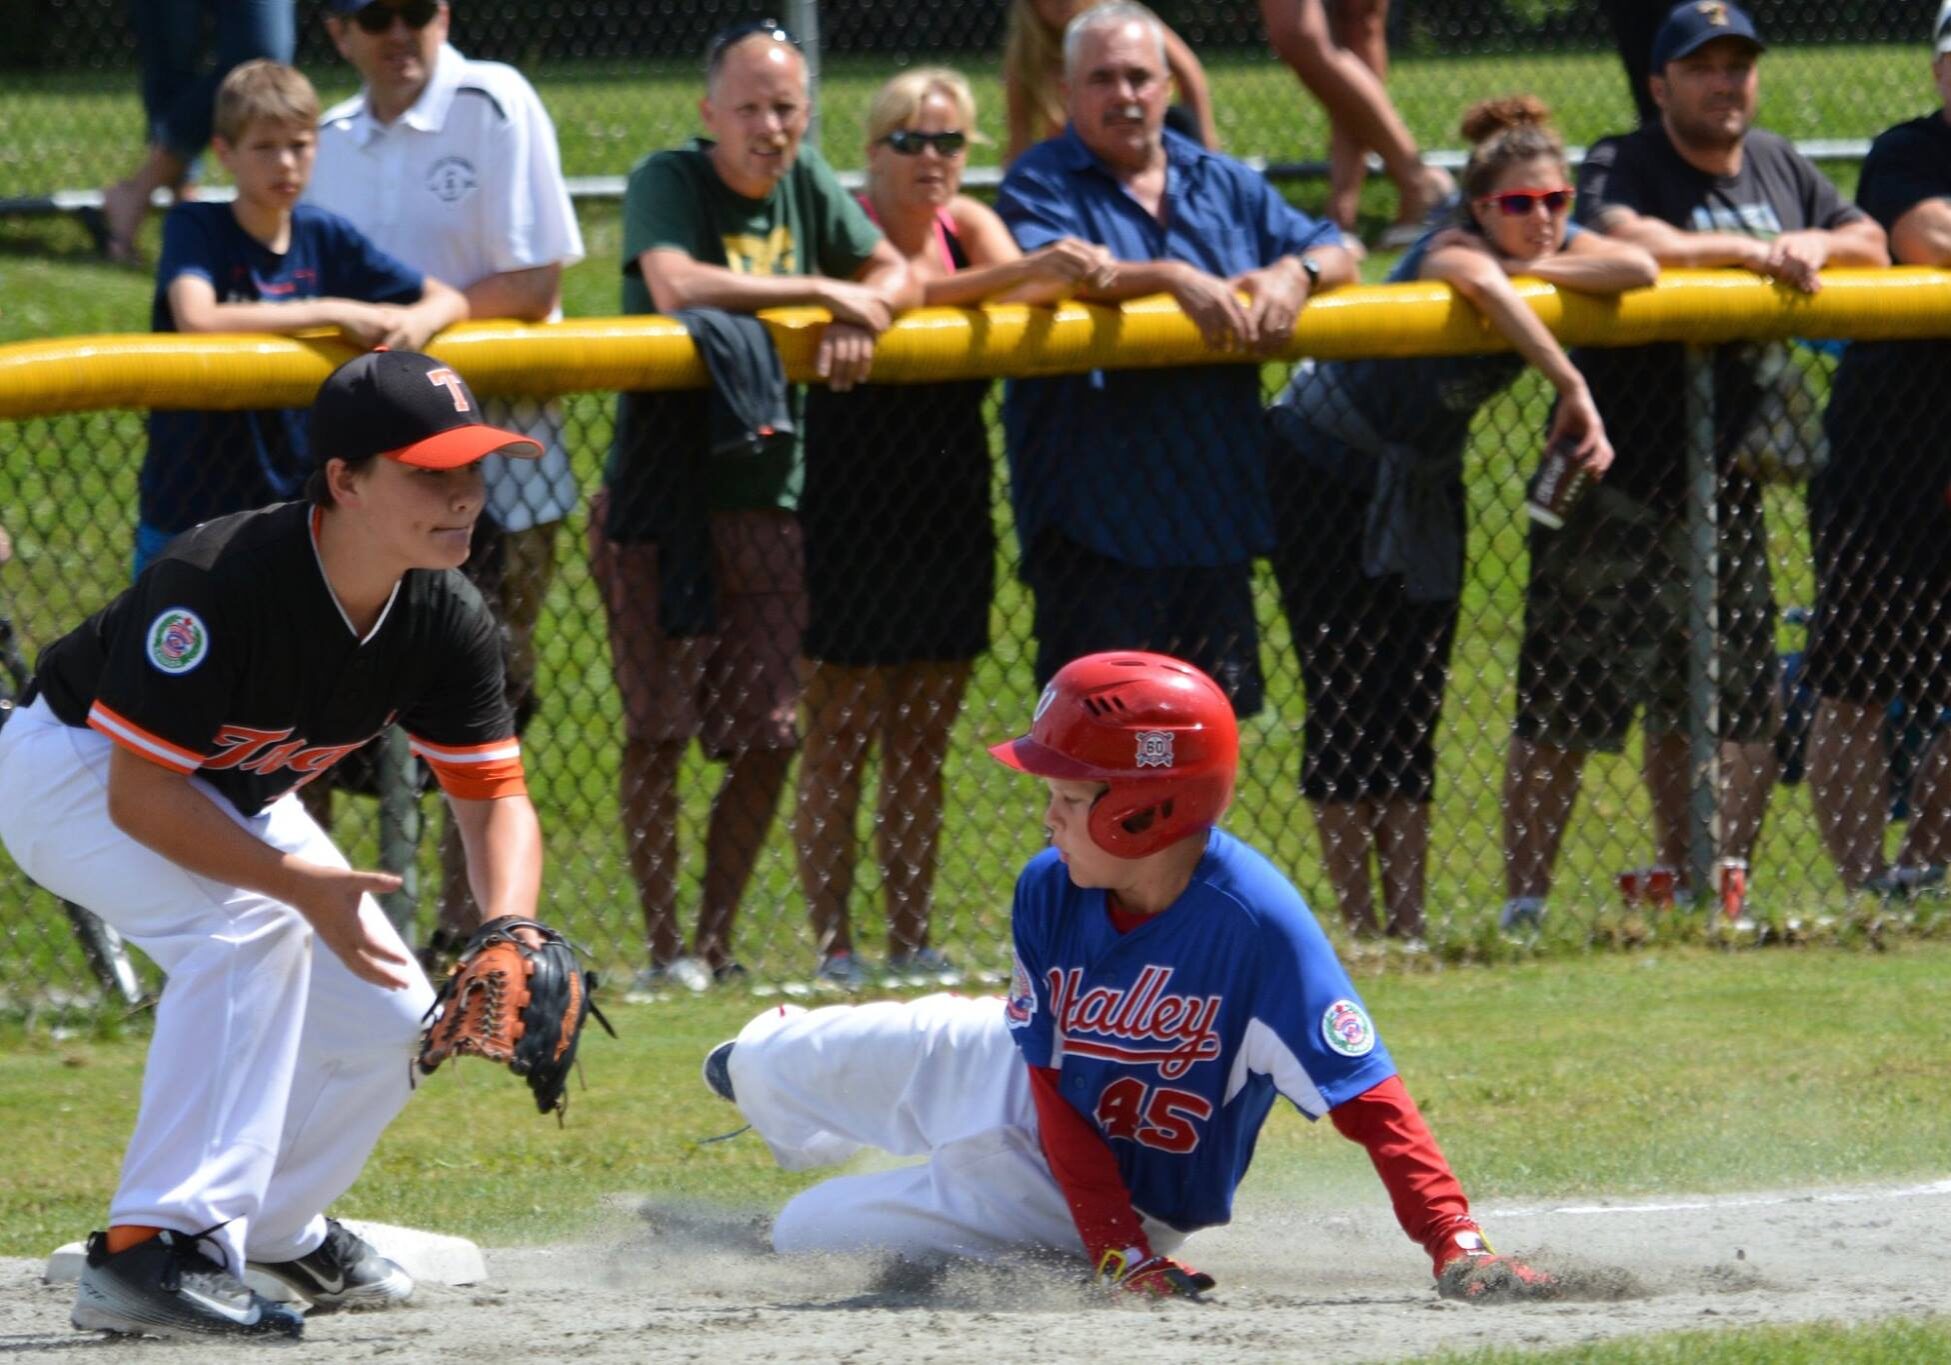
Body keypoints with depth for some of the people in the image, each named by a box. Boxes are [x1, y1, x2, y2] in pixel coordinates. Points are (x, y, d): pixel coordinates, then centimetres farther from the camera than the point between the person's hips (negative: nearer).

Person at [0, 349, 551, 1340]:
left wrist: (509, 933, -33)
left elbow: (494, 796, -12)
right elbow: (140, 794, -35)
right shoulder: (219, 586, -37)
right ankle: (154, 1252, -34)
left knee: (387, 1021, 2)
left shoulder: (447, 623, -17)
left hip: (235, 798, 8)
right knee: (247, 922, -34)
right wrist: (301, 883, -42)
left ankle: (274, 1228, 30)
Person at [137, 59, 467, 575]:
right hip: (191, 514, -4)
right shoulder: (194, 228, -9)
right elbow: (197, 319, -29)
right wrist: (333, 312, -26)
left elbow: (450, 300, 9)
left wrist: (420, 320, -17)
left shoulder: (325, 237, 4)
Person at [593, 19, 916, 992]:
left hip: (767, 501, 6)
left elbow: (893, 272, 15)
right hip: (658, 498, -6)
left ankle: (715, 945, 16)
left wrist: (861, 313, -9)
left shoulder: (804, 182, 8)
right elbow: (676, 285, -27)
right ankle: (664, 949, 2)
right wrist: (815, 292, -19)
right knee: (659, 727, -5)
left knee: (766, 739, 4)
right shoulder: (667, 182, -10)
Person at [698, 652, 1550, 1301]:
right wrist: (1123, 1255, -29)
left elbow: (1368, 1099, -37)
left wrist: (1457, 1246, -48)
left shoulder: (1255, 924, -37)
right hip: (1013, 1080, 5)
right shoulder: (1049, 893, -20)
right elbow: (1057, 1092, -17)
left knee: (806, 1238, 4)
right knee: (758, 1068, 22)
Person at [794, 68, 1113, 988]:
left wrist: (1067, 276, -33)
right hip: (851, 519, -6)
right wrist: (1023, 273, -44)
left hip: (949, 515, 6)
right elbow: (909, 291, -29)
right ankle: (832, 947, -1)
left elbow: (1017, 291, -11)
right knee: (843, 734, -4)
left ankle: (911, 942, 14)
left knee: (922, 740, 9)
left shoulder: (967, 221, 8)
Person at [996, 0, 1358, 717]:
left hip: (1210, 497, 6)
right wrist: (1170, 277, -26)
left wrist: (1294, 272, -10)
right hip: (1095, 515, -5)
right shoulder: (1040, 183, -1)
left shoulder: (1223, 183, 16)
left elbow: (1335, 254, 13)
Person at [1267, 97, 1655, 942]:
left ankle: (1409, 925, 5)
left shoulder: (1554, 246, -8)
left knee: (1414, 709, 5)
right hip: (1323, 465, -7)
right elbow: (1480, 283, -53)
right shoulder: (1453, 248, -29)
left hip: (1424, 483, 7)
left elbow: (1639, 270, -25)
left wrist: (1534, 268, -31)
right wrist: (1573, 389, -52)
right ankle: (1359, 929, -4)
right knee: (1347, 704, -6)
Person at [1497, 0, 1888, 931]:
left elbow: (1871, 243, 17)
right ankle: (1523, 905, -3)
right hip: (1619, 484, -7)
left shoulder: (1780, 168, 14)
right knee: (1567, 704, -7)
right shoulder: (1622, 166, -7)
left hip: (1726, 482, 7)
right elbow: (1622, 241, -27)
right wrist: (1745, 251, -22)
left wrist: (1814, 245, -4)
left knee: (1732, 697, 11)